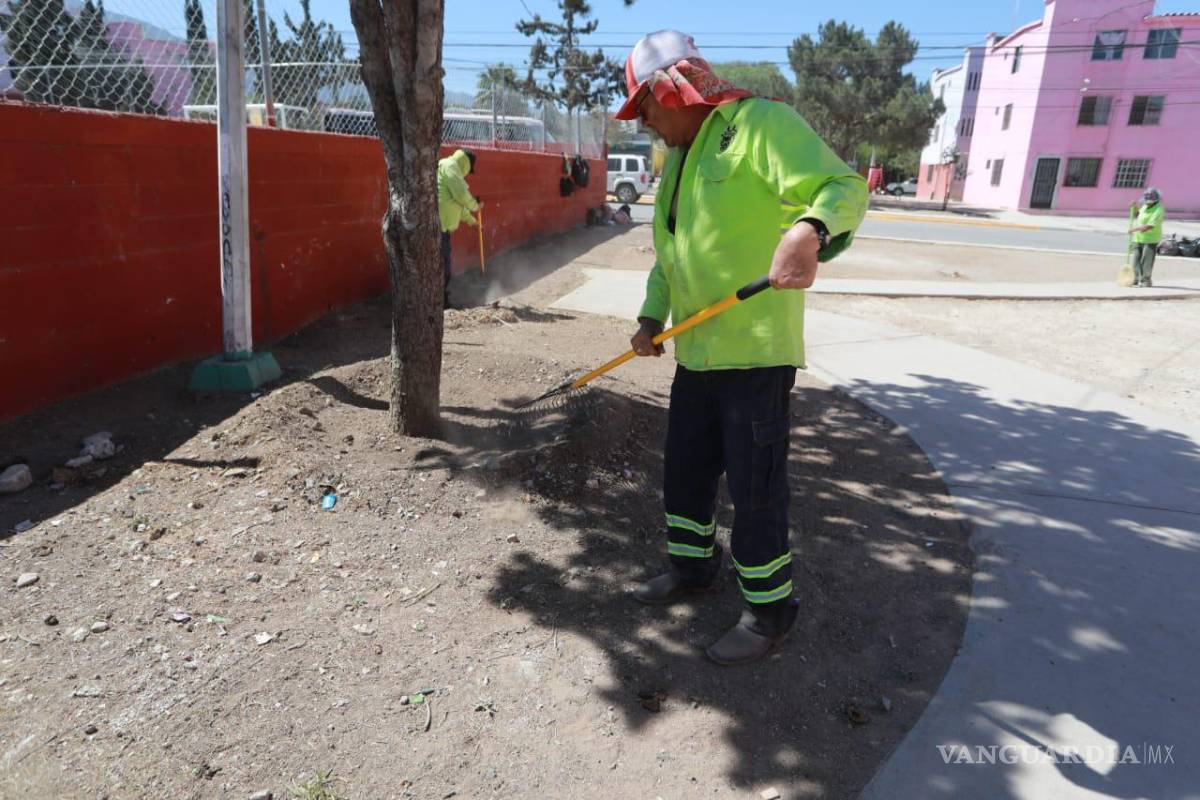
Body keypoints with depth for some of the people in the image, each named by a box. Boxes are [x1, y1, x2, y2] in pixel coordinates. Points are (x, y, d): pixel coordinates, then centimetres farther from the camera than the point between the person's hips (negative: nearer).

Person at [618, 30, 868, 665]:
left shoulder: (760, 123, -9)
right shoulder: (675, 163, 18)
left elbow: (843, 188, -21)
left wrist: (808, 230, -42)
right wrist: (651, 319, 8)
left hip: (755, 353, -9)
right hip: (695, 353, 9)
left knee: (754, 488, 0)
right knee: (685, 470, 18)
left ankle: (769, 610, 18)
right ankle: (691, 567, 39)